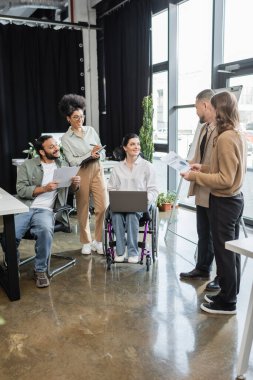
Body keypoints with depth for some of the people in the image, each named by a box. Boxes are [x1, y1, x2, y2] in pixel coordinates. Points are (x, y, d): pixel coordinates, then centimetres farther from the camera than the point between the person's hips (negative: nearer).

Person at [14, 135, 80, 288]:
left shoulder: (64, 165, 15)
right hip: (24, 209, 0)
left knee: (45, 231, -34)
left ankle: (41, 270, -11)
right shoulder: (27, 165, 6)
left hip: (45, 210, 1)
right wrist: (44, 189, -12)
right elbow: (21, 190, -2)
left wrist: (76, 183, -7)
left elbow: (73, 189, 17)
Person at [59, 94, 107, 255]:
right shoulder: (66, 138, -1)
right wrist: (90, 154, -18)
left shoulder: (91, 130, 9)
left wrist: (97, 155, -11)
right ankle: (86, 242, 22)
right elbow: (72, 161, -9)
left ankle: (99, 241, 13)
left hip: (97, 169, 3)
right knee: (83, 209, 5)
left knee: (103, 206, -3)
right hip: (81, 173, -2)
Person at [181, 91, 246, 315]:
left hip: (224, 202, -10)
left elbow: (224, 180, -23)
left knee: (223, 251, 2)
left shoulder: (225, 138, -22)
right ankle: (229, 294, 31)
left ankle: (227, 302, 16)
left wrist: (196, 176, -16)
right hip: (234, 198, 10)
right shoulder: (238, 134, 8)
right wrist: (204, 168, 9)